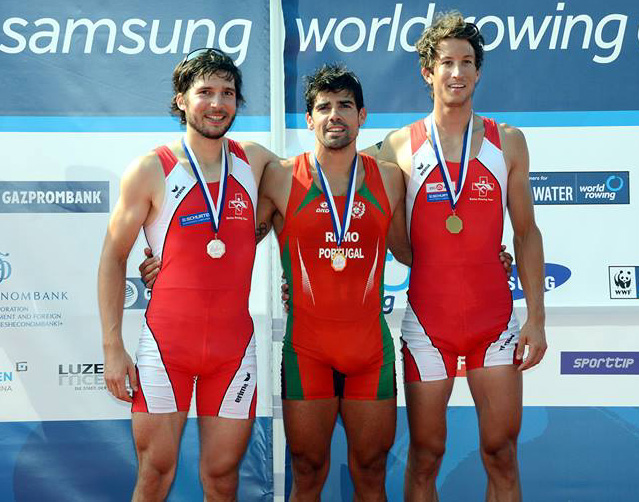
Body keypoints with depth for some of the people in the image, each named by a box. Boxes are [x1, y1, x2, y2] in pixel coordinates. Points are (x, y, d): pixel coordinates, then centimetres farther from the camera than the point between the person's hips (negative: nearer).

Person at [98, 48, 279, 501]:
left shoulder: (254, 161, 5)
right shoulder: (152, 170, -4)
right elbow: (113, 258, 0)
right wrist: (113, 347, -6)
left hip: (234, 346, 3)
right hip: (166, 345, -2)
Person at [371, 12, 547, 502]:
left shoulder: (507, 141, 5)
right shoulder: (399, 147, 1)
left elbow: (526, 233, 7)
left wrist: (536, 317, 2)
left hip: (495, 320, 1)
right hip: (428, 322, -1)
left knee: (502, 453, 4)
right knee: (425, 456, 6)